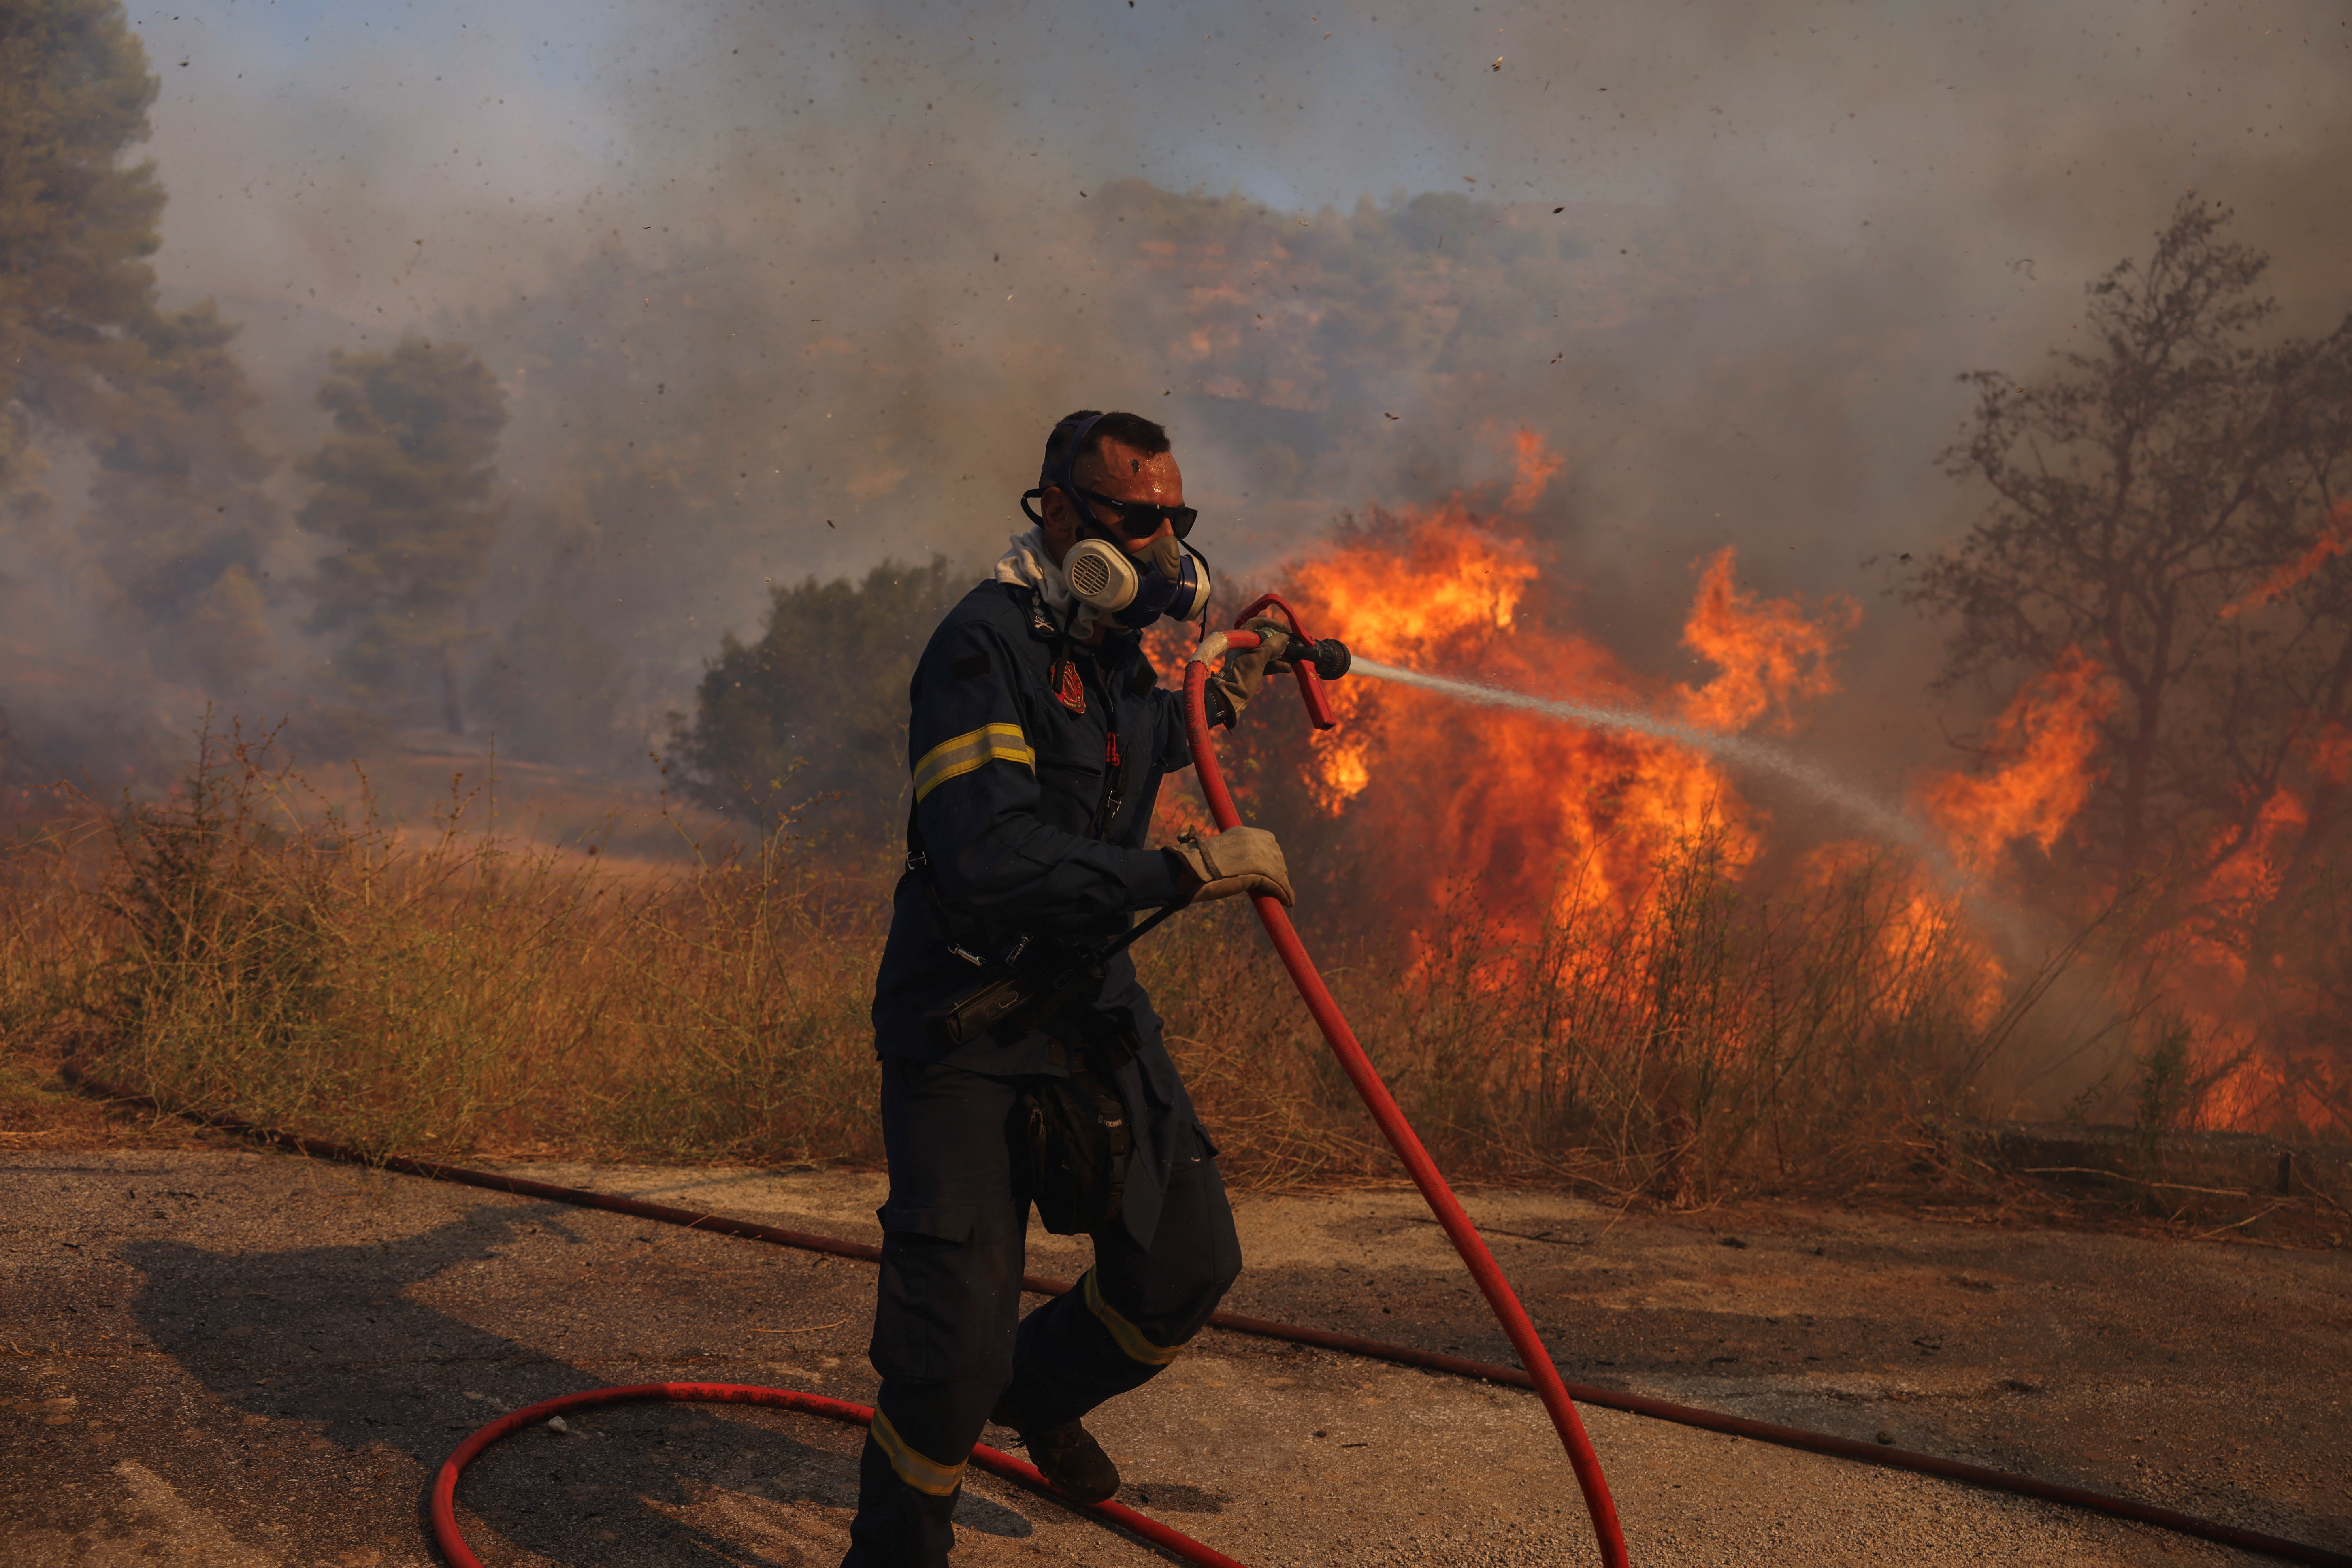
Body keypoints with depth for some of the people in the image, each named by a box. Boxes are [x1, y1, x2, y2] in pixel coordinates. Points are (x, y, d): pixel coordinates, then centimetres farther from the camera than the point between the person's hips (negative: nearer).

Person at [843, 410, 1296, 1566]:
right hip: (965, 1016, -8)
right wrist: (1186, 871, -35)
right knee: (955, 1347, -9)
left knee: (1187, 1263, 7)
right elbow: (990, 857, -35)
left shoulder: (1121, 648, 7)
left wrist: (1219, 700, 27)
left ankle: (1043, 1391, 37)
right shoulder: (984, 649, -21)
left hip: (1088, 1002, 8)